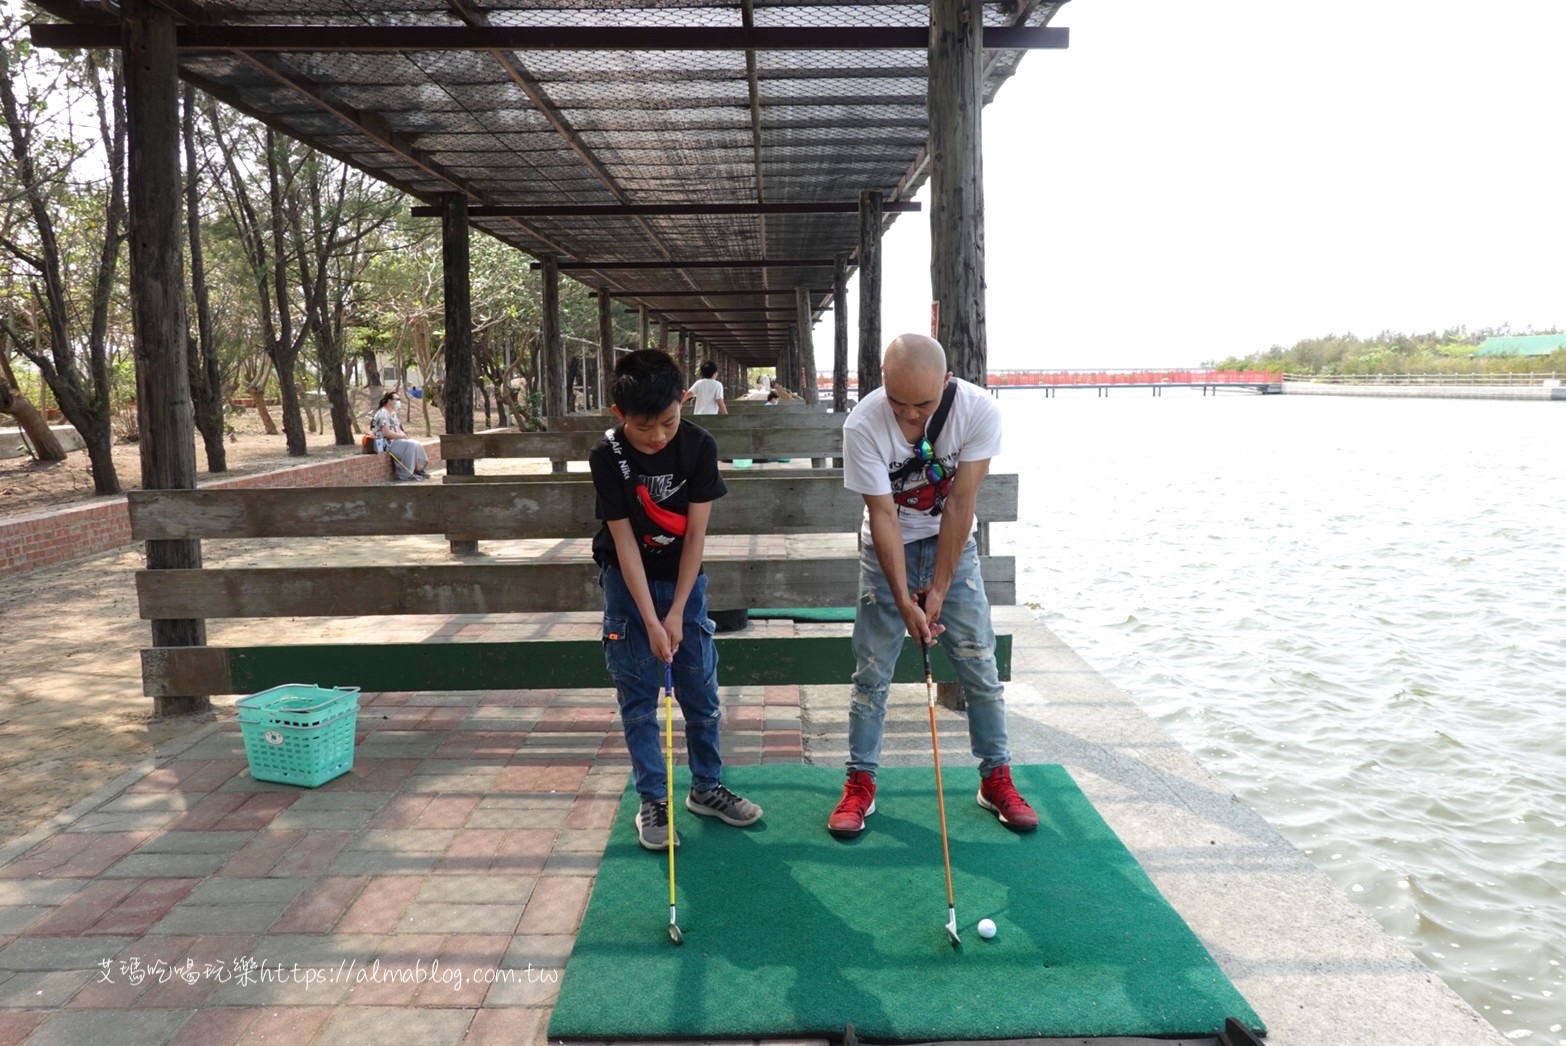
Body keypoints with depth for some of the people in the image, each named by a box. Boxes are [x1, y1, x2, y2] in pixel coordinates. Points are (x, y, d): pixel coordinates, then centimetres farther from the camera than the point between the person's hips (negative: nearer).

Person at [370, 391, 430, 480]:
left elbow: (398, 429, 20)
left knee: (417, 444, -5)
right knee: (411, 445, -23)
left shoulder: (393, 413, 15)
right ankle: (406, 474, -19)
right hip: (386, 443, -10)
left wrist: (403, 434, -1)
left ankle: (419, 470, -7)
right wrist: (401, 436, -15)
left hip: (395, 440, 10)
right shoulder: (383, 413, -17)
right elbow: (386, 433, -25)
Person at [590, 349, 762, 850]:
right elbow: (625, 542, -19)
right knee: (638, 696, 2)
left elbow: (695, 534, -15)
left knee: (701, 690, 6)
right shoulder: (607, 456, -20)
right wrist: (650, 622, -21)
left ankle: (707, 787, 23)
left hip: (683, 578, 1)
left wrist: (676, 613, -16)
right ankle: (652, 800, 13)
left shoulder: (700, 447, -18)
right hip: (627, 582, -1)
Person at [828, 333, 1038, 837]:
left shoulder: (979, 411, -24)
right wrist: (905, 602, -23)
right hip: (887, 550, -1)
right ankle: (860, 784, 15)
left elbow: (960, 504, -21)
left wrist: (938, 591, -19)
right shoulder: (863, 426, -26)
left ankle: (996, 779, 20)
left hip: (952, 545, 1)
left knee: (981, 667, 4)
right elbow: (883, 516, -22)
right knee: (871, 672, 1)